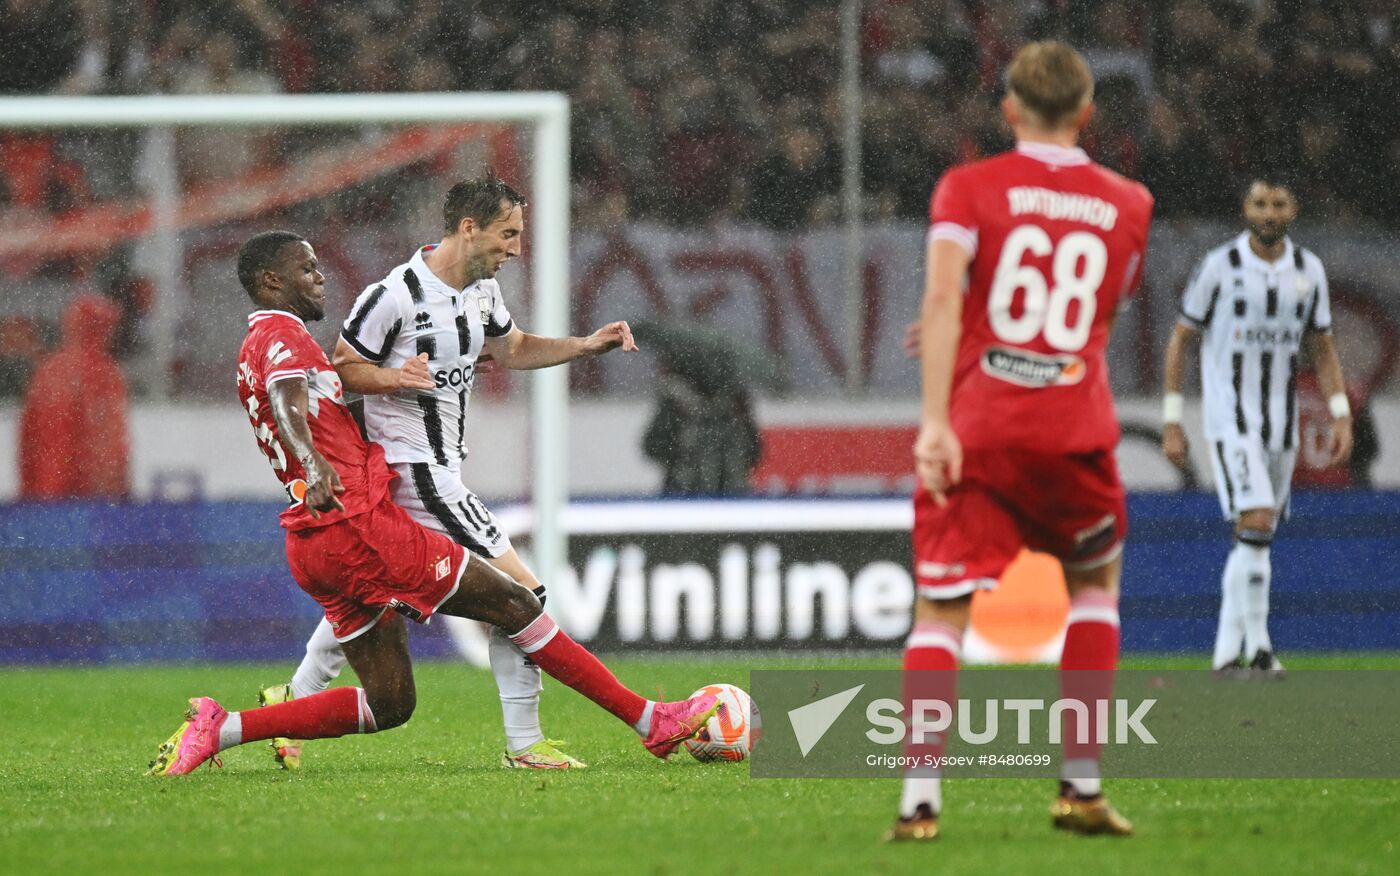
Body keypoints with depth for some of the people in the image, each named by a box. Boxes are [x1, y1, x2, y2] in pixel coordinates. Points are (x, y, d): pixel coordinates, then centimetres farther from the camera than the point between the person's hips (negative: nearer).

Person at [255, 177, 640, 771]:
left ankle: (295, 701, 36)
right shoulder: (396, 295, -19)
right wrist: (392, 377, -28)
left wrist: (586, 345, 12)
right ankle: (523, 744, -7)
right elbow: (340, 368, -9)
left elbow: (510, 348, 25)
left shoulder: (483, 290, 7)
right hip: (416, 471, -10)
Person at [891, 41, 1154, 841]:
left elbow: (942, 299, -13)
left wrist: (936, 419, -19)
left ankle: (920, 798, -14)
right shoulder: (1129, 205, 11)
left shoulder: (968, 188, 3)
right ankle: (1083, 786, 16)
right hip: (1076, 429, 2)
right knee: (1095, 582, 23)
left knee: (940, 611, 2)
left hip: (976, 427, -2)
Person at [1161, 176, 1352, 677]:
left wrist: (1341, 417, 0)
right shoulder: (1220, 267, -7)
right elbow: (1180, 341, -1)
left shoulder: (1309, 270, 5)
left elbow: (1323, 349, 12)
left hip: (1280, 422, 5)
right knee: (1256, 524, -19)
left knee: (1255, 542, 8)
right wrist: (1171, 422, -5)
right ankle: (1257, 643, -15)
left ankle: (1227, 650, 16)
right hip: (1230, 418, -5)